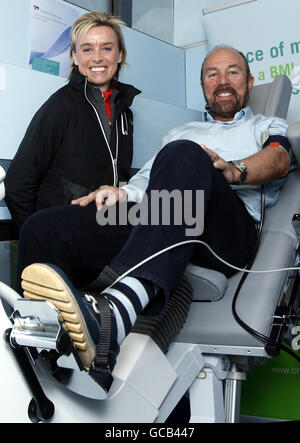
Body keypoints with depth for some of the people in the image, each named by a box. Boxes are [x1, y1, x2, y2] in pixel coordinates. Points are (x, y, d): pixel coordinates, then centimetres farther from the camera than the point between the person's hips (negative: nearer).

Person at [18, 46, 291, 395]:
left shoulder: (267, 127, 30)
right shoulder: (181, 132, 40)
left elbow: (279, 160, 6)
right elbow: (147, 178, 27)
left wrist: (234, 170, -16)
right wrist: (122, 193, 2)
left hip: (230, 230, -4)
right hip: (154, 221, 4)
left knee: (184, 155, -38)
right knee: (43, 229, -20)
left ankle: (113, 313, -57)